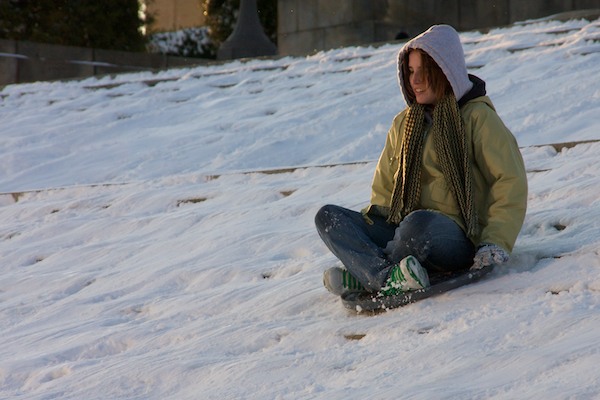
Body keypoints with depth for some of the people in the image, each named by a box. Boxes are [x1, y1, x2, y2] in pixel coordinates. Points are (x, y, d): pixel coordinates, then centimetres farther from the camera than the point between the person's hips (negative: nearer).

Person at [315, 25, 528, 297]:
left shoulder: (477, 118, -1)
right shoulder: (403, 124, 17)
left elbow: (511, 182, -6)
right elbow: (384, 189, 23)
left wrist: (496, 243, -16)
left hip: (460, 238, -7)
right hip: (405, 231, 7)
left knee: (419, 222, -40)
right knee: (327, 216, -13)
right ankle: (388, 277, -36)